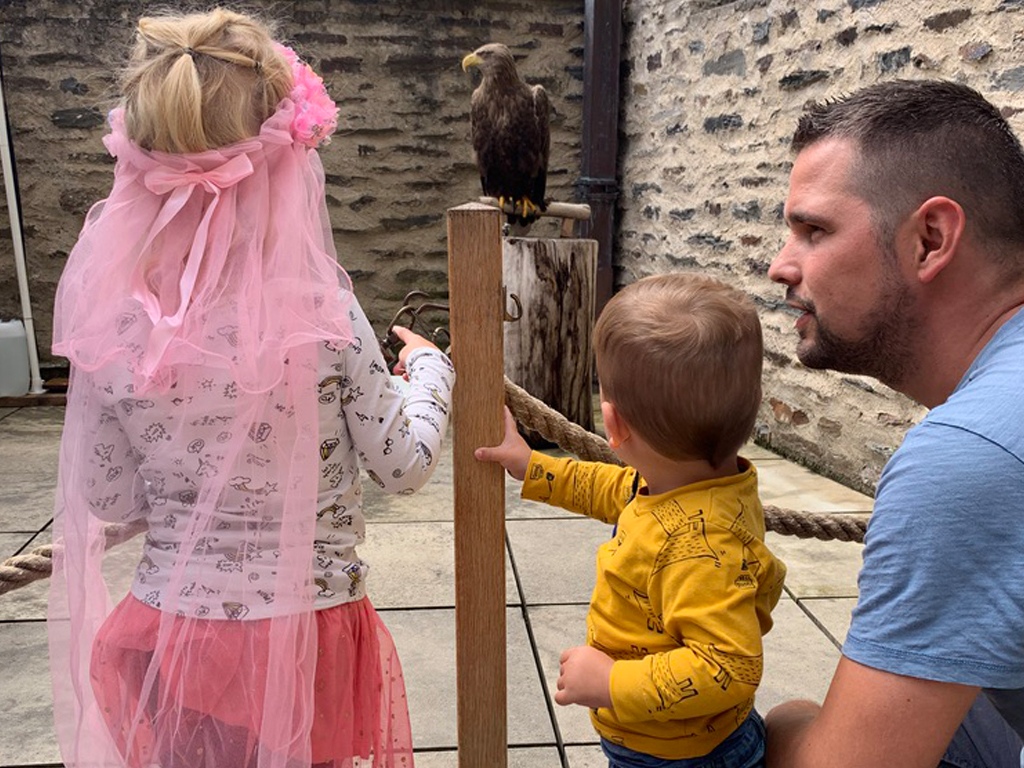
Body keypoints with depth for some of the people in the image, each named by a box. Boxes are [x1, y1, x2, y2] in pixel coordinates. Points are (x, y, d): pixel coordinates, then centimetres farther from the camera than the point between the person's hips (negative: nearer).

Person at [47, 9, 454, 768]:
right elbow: (404, 465, -9)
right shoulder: (320, 309, -21)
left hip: (170, 632, 3)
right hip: (304, 627, -2)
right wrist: (429, 369, 7)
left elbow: (110, 502, -1)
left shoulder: (109, 319, -11)